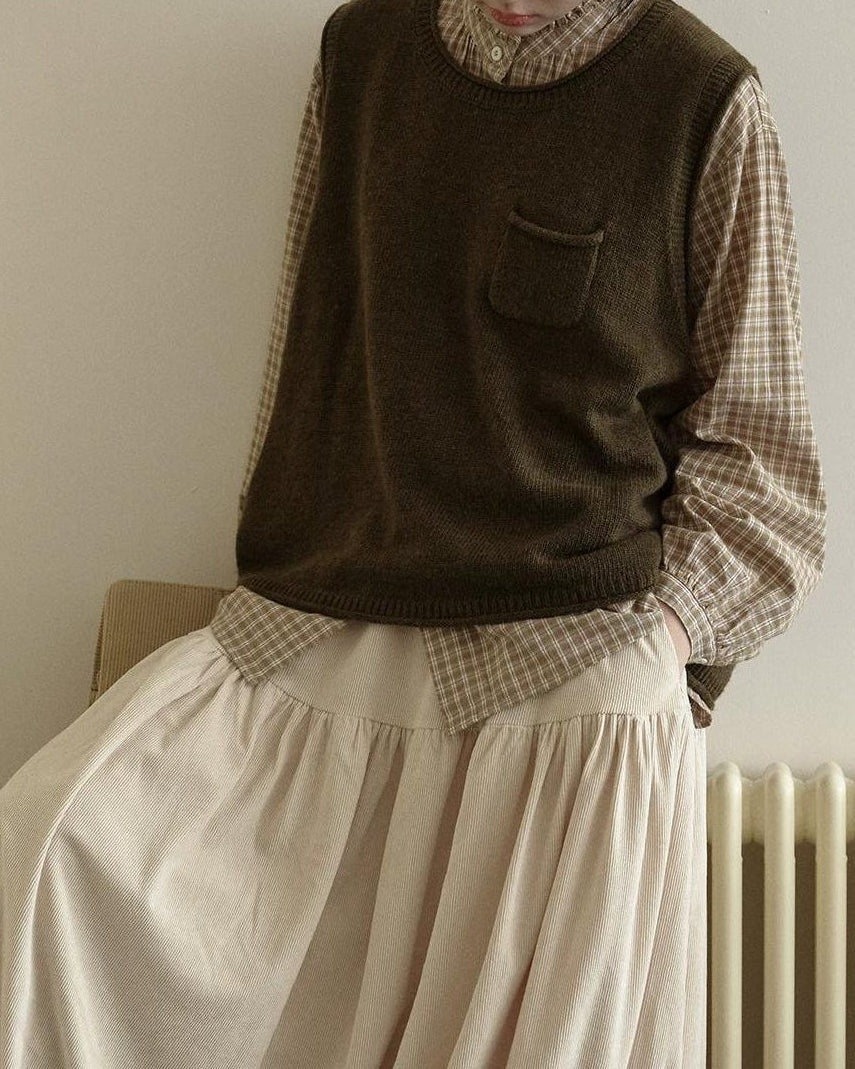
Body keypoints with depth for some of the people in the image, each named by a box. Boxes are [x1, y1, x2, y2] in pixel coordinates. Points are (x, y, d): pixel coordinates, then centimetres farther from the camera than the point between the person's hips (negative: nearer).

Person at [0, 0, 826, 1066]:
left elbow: (749, 433, 5)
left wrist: (677, 620, -7)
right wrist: (277, 576, 11)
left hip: (572, 670, -2)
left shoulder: (707, 100, -1)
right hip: (319, 638, 3)